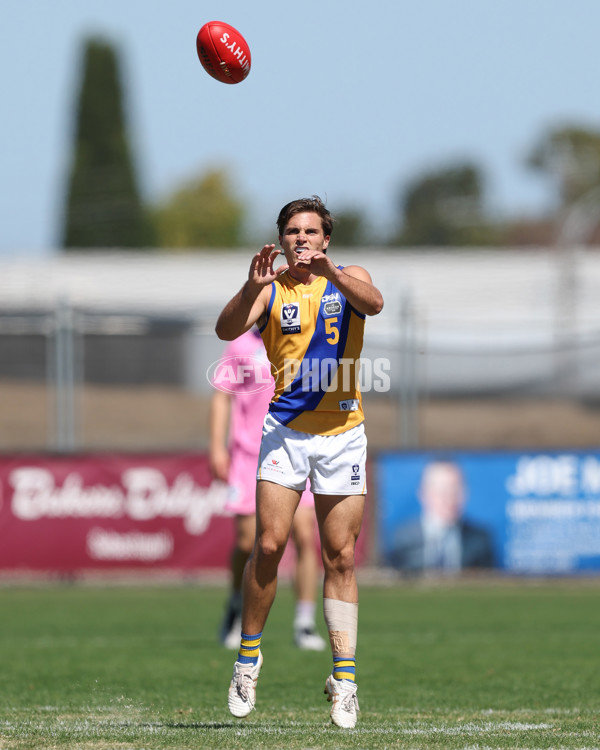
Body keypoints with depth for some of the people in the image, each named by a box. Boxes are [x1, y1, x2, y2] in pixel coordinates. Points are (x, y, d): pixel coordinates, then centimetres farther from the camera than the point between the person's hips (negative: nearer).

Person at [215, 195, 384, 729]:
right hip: (285, 430, 0)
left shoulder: (348, 279, 3)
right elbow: (227, 331, -13)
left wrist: (329, 272, -35)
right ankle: (248, 655, 7)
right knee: (270, 544, -10)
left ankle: (344, 679, 4)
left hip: (342, 433, 0)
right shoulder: (272, 290, 3)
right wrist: (252, 287, -30)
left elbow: (373, 303, -19)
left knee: (341, 558, 1)